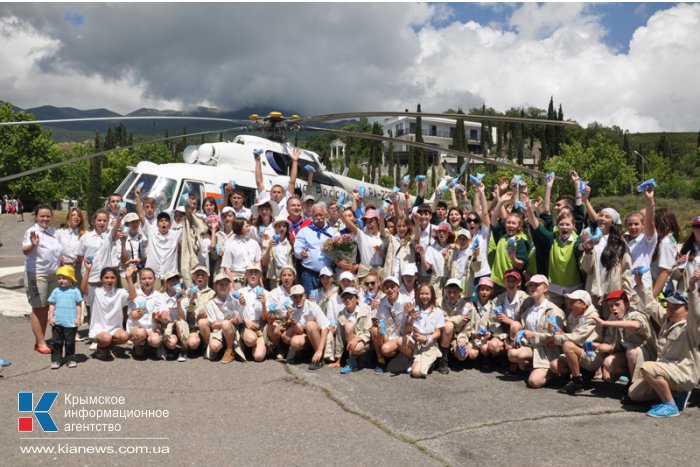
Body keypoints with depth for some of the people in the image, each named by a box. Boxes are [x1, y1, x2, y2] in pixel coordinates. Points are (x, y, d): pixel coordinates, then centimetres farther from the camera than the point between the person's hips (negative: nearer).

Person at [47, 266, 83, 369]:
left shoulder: (75, 291, 0)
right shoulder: (56, 291, 6)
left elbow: (79, 305, 1)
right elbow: (51, 305, 7)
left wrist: (78, 318, -4)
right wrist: (51, 317, 0)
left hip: (71, 323, -2)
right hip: (57, 323, 2)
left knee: (70, 342, 5)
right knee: (56, 342, 5)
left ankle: (71, 359, 16)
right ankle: (55, 360, 13)